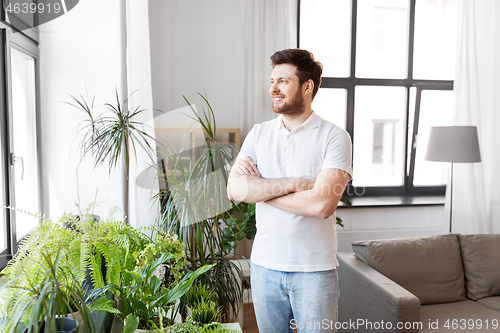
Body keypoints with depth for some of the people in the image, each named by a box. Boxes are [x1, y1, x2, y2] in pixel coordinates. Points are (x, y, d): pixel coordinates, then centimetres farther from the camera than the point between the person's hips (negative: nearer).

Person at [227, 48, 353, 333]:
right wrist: (294, 183, -17)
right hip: (264, 265, 4)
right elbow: (234, 189, -9)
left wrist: (259, 187, -13)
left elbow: (322, 204, -21)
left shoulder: (335, 137, -9)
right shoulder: (259, 133, 4)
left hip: (315, 270, -3)